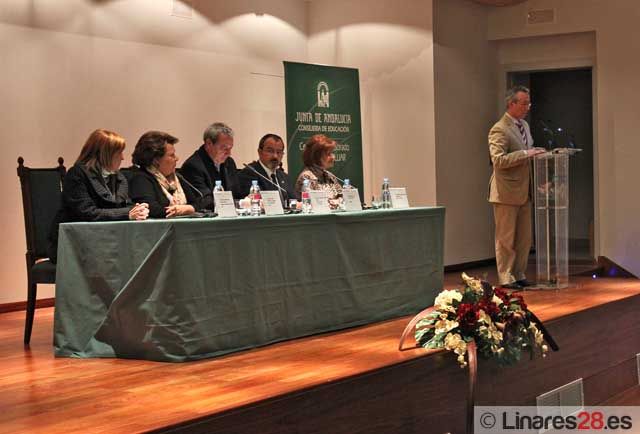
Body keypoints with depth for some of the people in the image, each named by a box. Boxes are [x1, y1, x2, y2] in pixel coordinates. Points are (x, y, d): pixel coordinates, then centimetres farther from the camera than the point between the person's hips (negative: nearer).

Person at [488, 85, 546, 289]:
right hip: (507, 193, -8)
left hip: (524, 192, 9)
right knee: (506, 238, 0)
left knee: (524, 238, 12)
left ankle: (519, 275, 22)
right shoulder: (499, 130, -15)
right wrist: (526, 154, -26)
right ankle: (506, 278, 7)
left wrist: (536, 153, 8)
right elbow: (498, 160, -24)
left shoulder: (524, 125, 14)